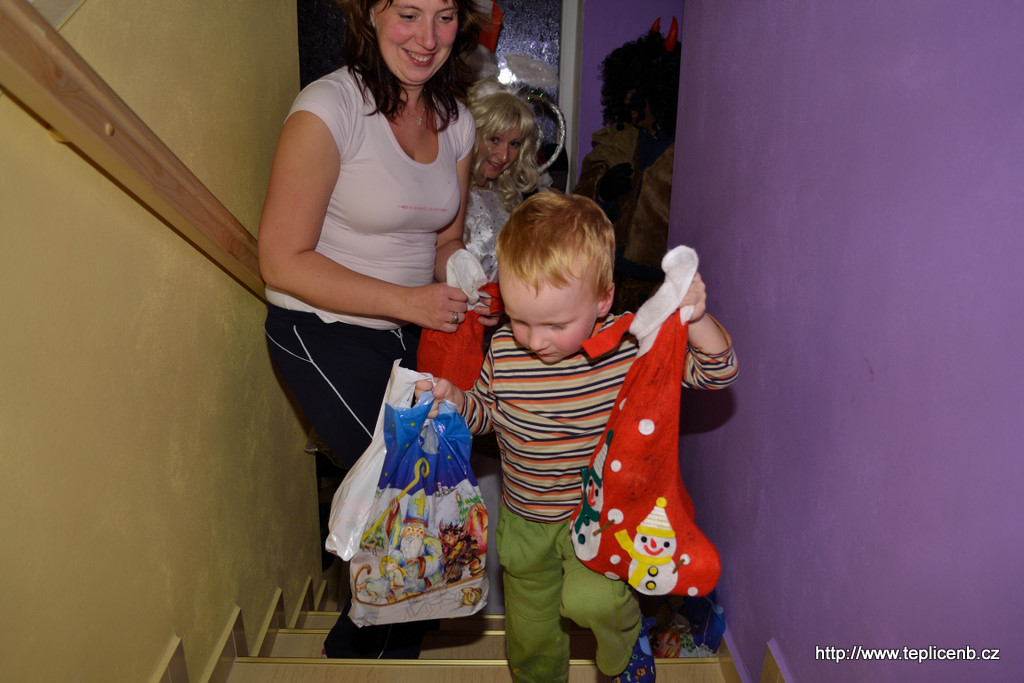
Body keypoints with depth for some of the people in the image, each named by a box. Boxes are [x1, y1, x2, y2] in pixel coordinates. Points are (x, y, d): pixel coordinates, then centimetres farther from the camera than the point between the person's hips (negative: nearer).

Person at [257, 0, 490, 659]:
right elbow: (283, 260, -17)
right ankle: (358, 646, 21)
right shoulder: (328, 109, -17)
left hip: (412, 328, 6)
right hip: (324, 333, -6)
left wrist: (467, 288, -10)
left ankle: (398, 638, 30)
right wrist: (408, 301, -22)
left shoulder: (455, 120, 3)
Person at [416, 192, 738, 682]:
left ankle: (627, 641, 6)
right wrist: (452, 398, -17)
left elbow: (717, 372, -16)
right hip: (525, 518, 3)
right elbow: (486, 412, 3)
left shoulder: (631, 343, -22)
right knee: (529, 638, 20)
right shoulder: (504, 350, -16)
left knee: (590, 600, -30)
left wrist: (695, 319, -34)